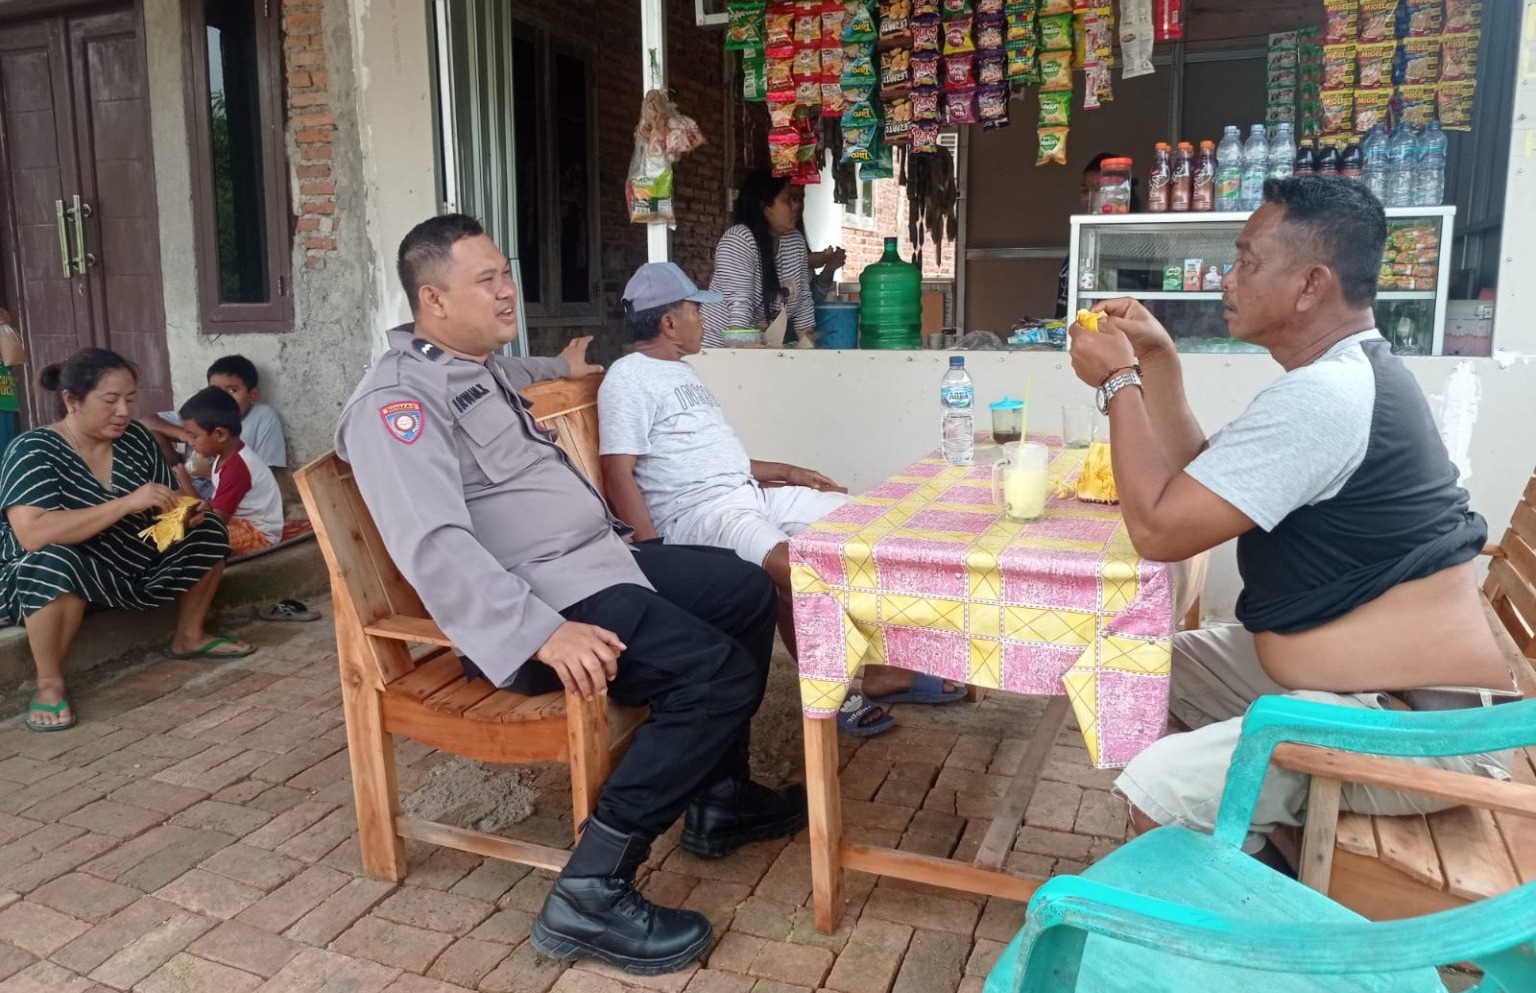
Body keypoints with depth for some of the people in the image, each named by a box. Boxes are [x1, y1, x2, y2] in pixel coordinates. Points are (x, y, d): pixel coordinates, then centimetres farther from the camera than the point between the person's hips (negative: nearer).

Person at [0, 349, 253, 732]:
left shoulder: (136, 437, -3)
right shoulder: (32, 451, -20)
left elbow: (166, 506, 7)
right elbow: (33, 534, -34)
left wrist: (183, 513, -18)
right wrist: (127, 503, -38)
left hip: (129, 568, 6)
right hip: (44, 580, -6)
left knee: (208, 532, 1)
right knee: (56, 561, -38)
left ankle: (188, 637, 13)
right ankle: (49, 683, -20)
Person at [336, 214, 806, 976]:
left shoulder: (478, 363, 14)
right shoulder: (400, 396, -17)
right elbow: (437, 546, -30)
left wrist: (560, 368, 53)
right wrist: (542, 631, -38)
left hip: (596, 558, 11)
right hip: (536, 598, -11)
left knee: (746, 590, 16)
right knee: (718, 673, -24)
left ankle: (719, 800, 24)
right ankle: (592, 891, -17)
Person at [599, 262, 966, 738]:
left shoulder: (681, 371, 21)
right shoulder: (628, 378, -9)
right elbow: (619, 475, -17)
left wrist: (787, 471, 21)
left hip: (749, 495, 10)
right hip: (697, 513, -10)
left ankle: (881, 668, 7)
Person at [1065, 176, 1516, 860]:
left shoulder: (1322, 396, -25)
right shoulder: (1347, 374, 10)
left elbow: (1158, 527, -24)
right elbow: (1193, 484, 12)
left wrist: (1119, 382, -13)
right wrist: (1155, 358, 5)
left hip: (1412, 726, -11)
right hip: (1337, 670, 11)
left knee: (1158, 792, -22)